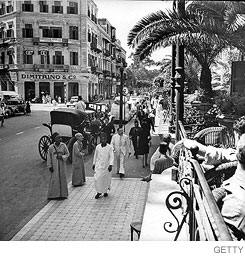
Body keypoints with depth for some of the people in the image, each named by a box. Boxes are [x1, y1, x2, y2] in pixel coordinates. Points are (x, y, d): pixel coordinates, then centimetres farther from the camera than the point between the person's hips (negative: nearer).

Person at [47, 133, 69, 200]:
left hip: (62, 164, 1)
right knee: (54, 179, 0)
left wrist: (62, 157, -14)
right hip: (54, 165, -1)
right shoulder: (51, 147, -5)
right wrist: (50, 166, -5)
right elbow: (49, 157, -1)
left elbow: (67, 154, 4)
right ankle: (54, 194, 10)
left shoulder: (63, 145, -3)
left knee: (62, 178, 5)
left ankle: (62, 194, 16)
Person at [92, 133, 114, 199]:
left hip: (106, 166, -1)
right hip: (98, 165, 1)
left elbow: (111, 157, -8)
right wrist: (94, 164, 16)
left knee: (106, 179, 8)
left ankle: (105, 191, 27)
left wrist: (110, 165, -18)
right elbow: (95, 156, 13)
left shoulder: (109, 147, -6)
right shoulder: (97, 147, 2)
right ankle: (99, 192, 6)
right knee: (97, 178, -9)